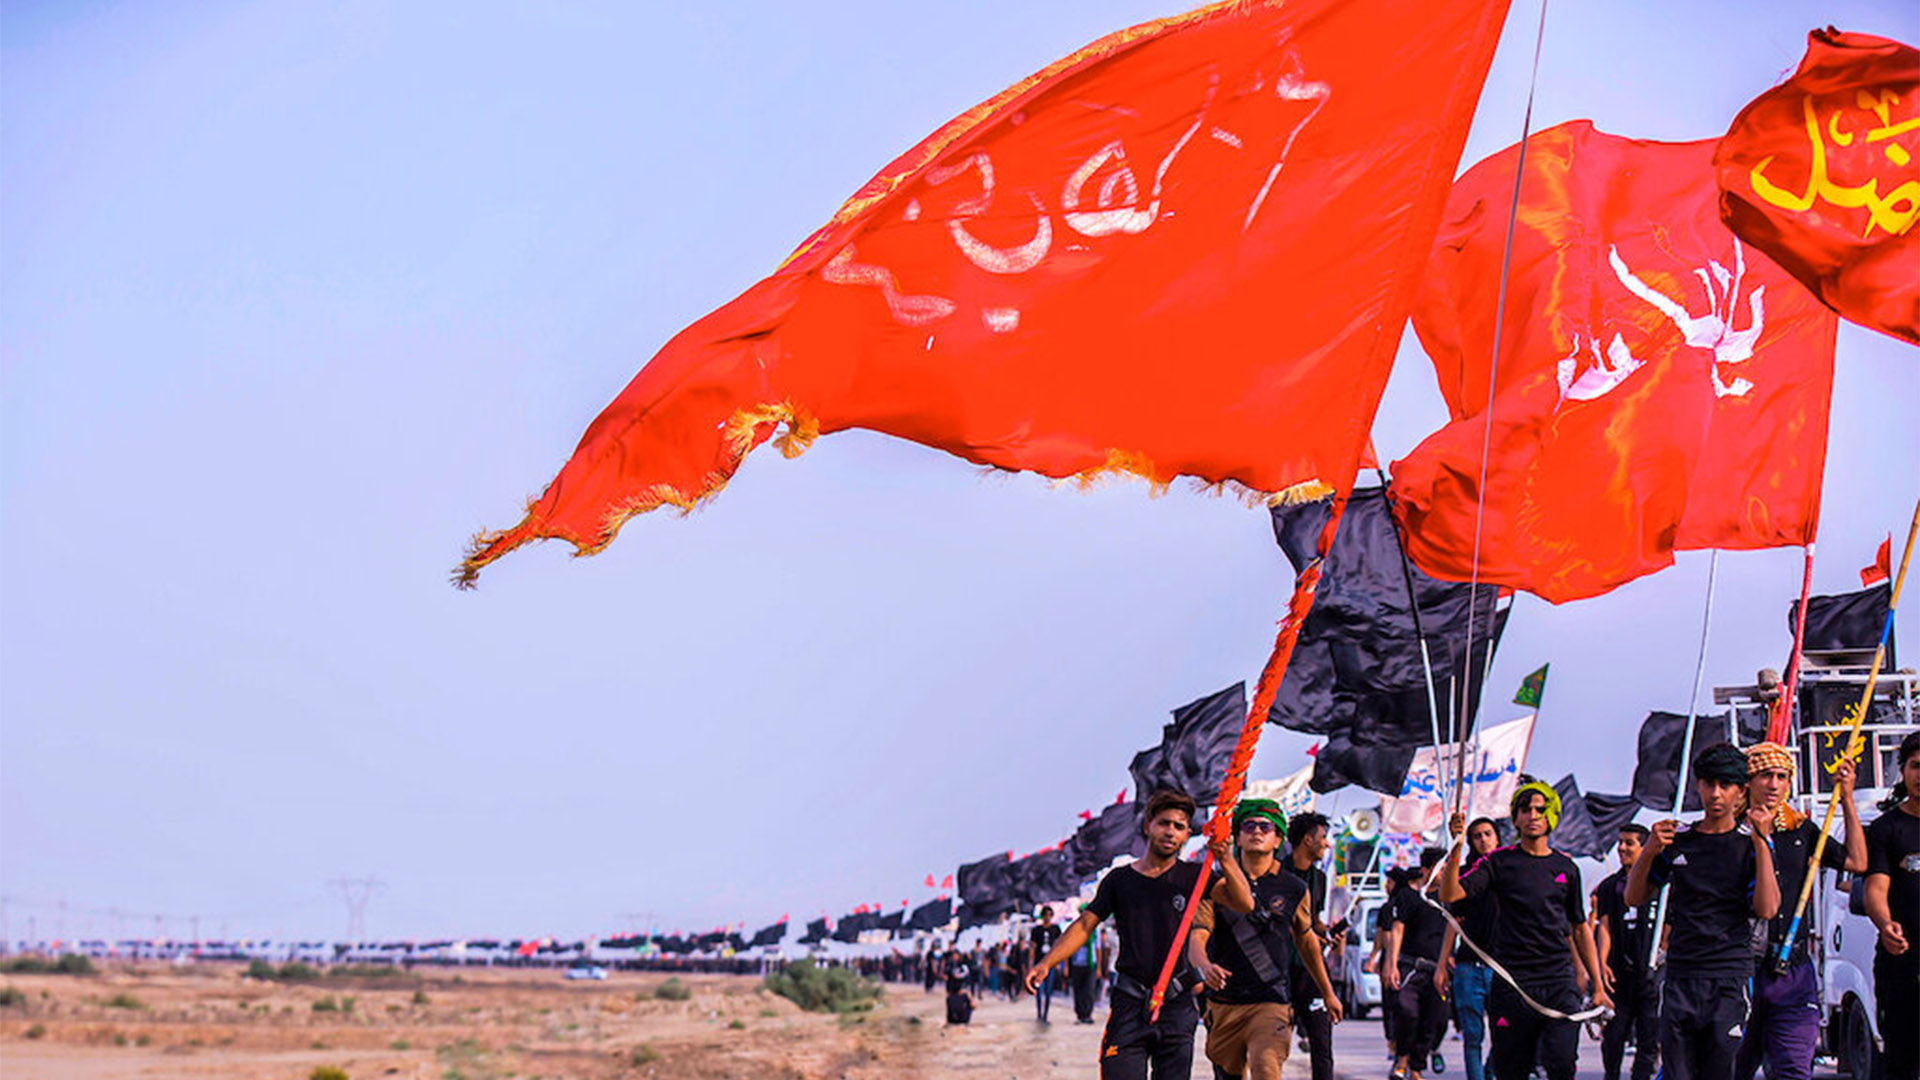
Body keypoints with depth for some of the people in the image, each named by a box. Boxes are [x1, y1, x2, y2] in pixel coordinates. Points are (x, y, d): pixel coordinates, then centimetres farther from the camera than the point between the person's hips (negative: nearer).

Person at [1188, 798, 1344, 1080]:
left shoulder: (1294, 888, 7)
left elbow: (1306, 941, 22)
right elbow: (1196, 938, -6)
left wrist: (1328, 994, 32)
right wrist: (1205, 966, -30)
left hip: (1272, 1003, -1)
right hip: (1223, 1003, 2)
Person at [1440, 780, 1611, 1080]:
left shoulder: (1566, 867, 13)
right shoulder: (1499, 861, 4)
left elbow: (1580, 930, 20)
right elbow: (1450, 895, -8)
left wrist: (1598, 987, 18)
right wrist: (1456, 847, -21)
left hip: (1559, 982, 2)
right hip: (1512, 984, -2)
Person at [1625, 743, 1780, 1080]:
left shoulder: (1751, 843, 5)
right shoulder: (1677, 840, 12)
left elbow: (1767, 909, -8)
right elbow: (1634, 898, 16)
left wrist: (1761, 843, -12)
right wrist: (1649, 851, -1)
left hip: (1730, 978, -2)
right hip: (1680, 978, 2)